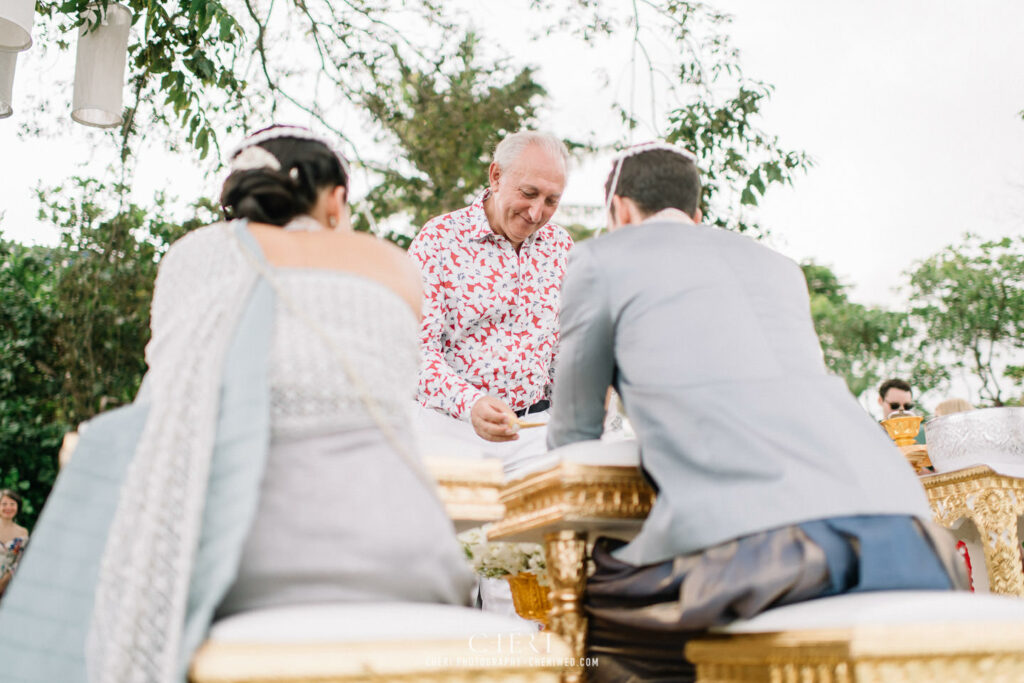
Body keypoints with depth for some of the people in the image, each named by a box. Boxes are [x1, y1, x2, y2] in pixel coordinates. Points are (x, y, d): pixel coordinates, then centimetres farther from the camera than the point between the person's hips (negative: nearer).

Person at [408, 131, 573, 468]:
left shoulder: (560, 244, 10)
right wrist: (469, 404, -29)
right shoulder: (439, 238, -5)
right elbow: (418, 350, -12)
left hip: (538, 426, 3)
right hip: (454, 428, -3)